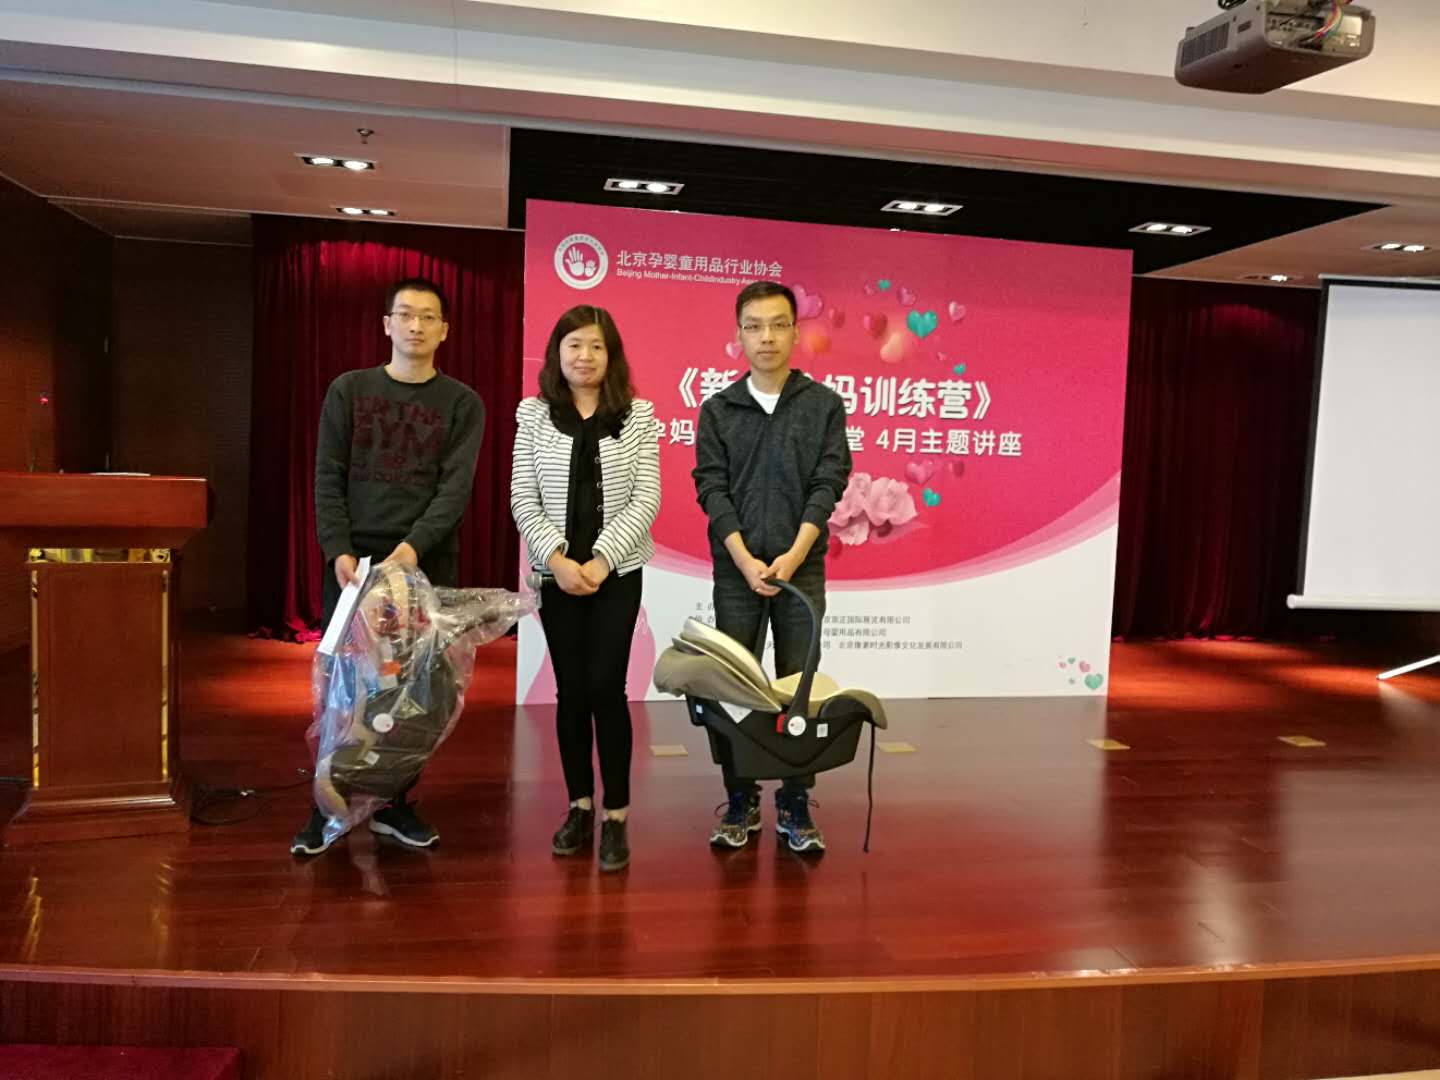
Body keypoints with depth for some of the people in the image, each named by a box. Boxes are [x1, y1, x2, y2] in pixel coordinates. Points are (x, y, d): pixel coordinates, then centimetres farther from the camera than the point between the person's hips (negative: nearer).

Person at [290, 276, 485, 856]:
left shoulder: (462, 403, 4)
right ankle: (326, 809, 15)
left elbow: (456, 487, -7)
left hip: (427, 564, 0)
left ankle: (393, 805, 19)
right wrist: (338, 550, -11)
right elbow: (328, 479, 2)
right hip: (354, 560, 0)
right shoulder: (348, 390, 7)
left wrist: (414, 546, -20)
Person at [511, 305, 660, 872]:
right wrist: (557, 559, -13)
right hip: (556, 574, 2)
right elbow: (523, 500, 0)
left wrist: (601, 560, -14)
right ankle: (579, 807, 21)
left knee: (605, 687, -6)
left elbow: (646, 498, -6)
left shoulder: (638, 414, 0)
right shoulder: (533, 414, 3)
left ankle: (616, 818, 5)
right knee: (570, 689, 7)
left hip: (618, 571, -1)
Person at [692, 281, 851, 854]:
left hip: (801, 569, 0)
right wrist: (746, 560, -12)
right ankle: (740, 801, 17)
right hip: (735, 571, 1)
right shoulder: (718, 410, 5)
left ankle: (794, 804, 15)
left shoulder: (824, 404, 3)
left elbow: (828, 483, -3)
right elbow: (712, 488, -1)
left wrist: (793, 556, -14)